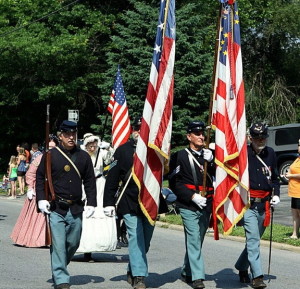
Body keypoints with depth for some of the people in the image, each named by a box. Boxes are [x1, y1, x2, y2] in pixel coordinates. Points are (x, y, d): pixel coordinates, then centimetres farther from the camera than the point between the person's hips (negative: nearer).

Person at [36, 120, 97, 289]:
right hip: (56, 208, -3)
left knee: (73, 243, 11)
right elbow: (40, 177, 5)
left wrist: (91, 203, 4)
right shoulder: (50, 155, 1)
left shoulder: (84, 157, 8)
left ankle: (59, 267, 35)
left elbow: (90, 181, 11)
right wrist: (42, 199, -5)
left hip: (76, 209, 3)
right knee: (58, 245, -7)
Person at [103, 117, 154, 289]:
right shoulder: (123, 150, 1)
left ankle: (132, 271, 29)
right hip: (130, 203, -3)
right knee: (136, 238, -8)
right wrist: (109, 202, -4)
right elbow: (112, 178, 0)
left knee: (145, 241, 10)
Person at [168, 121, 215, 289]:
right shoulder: (180, 156, -1)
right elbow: (174, 182, -6)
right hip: (188, 206, -5)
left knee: (197, 241, 13)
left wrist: (210, 161, -11)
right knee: (194, 240, -11)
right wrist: (192, 196, -14)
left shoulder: (209, 155, 13)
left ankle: (187, 273, 28)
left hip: (206, 206, 5)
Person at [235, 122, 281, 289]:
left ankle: (242, 267, 34)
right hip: (248, 204, -5)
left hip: (264, 206, 5)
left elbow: (275, 177, 20)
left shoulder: (271, 153, 9)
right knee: (253, 240, -12)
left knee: (254, 239, 14)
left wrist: (276, 194, 9)